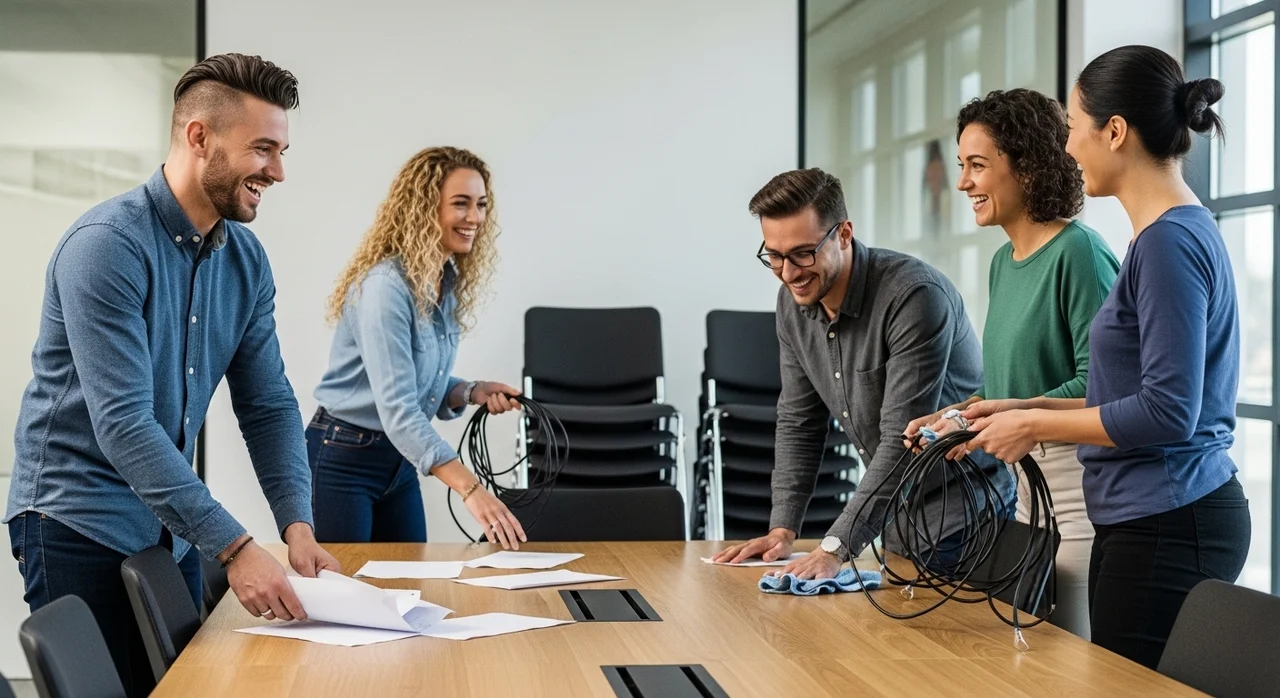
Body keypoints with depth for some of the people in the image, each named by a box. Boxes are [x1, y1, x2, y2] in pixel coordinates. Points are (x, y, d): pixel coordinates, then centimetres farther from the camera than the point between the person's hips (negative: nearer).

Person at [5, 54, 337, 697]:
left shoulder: (246, 259, 3)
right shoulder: (107, 243, -21)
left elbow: (268, 405, 5)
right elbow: (122, 423, -27)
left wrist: (297, 525, -11)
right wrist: (234, 547, -30)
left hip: (170, 531, 7)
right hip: (78, 524, -7)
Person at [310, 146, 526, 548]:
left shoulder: (448, 284, 3)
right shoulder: (385, 286, -24)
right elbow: (397, 408, -31)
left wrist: (471, 392, -6)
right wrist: (470, 490, -39)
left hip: (400, 461, 8)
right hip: (342, 460, -8)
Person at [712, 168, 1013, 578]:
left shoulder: (914, 295, -25)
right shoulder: (794, 301, -1)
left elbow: (902, 441, -29)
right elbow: (798, 421, 7)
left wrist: (835, 548, -32)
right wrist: (782, 530, -2)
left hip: (960, 518, -7)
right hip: (899, 519, 7)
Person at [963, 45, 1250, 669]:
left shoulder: (1170, 241, -17)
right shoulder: (1177, 232, 13)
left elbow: (1166, 412, -21)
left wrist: (1035, 426, -11)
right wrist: (1030, 408, 11)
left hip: (1167, 528, -10)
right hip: (1146, 518, 10)